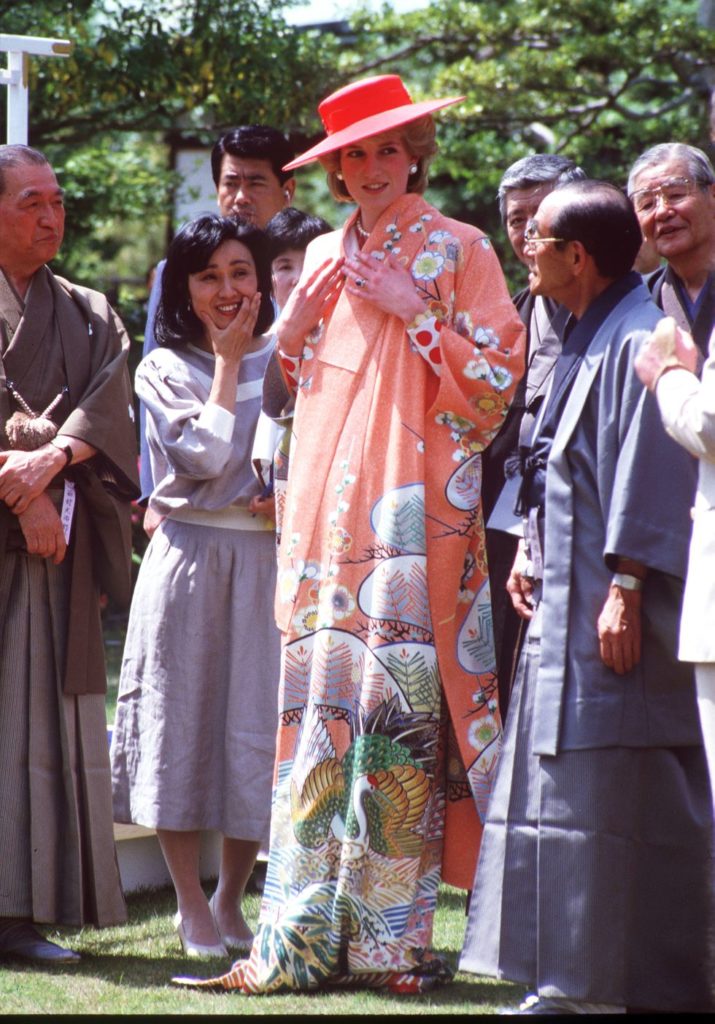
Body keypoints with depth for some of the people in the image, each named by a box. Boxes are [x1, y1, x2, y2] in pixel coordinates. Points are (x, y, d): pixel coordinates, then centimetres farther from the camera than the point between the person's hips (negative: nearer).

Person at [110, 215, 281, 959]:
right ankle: (190, 905, 9)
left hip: (266, 561, 2)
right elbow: (206, 454, -9)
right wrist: (227, 363, -3)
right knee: (183, 717, 0)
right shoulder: (164, 369, 5)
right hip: (189, 557, -2)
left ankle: (230, 900, 16)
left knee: (258, 724, 2)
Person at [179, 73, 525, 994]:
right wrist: (299, 316, 8)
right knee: (318, 717, -1)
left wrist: (415, 312, -9)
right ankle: (303, 940, -1)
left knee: (399, 718, -10)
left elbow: (497, 381, -1)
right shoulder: (324, 255, 20)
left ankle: (389, 941, -6)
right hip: (327, 512, 5)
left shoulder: (458, 251, 4)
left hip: (413, 517, -5)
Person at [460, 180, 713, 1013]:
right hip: (567, 602, 10)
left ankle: (606, 985, -3)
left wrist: (625, 589, -22)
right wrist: (531, 551, 16)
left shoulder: (637, 342, -15)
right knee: (562, 784, 12)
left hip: (613, 610, -10)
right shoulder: (583, 338, 16)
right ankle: (574, 982, 18)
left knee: (601, 799, -7)